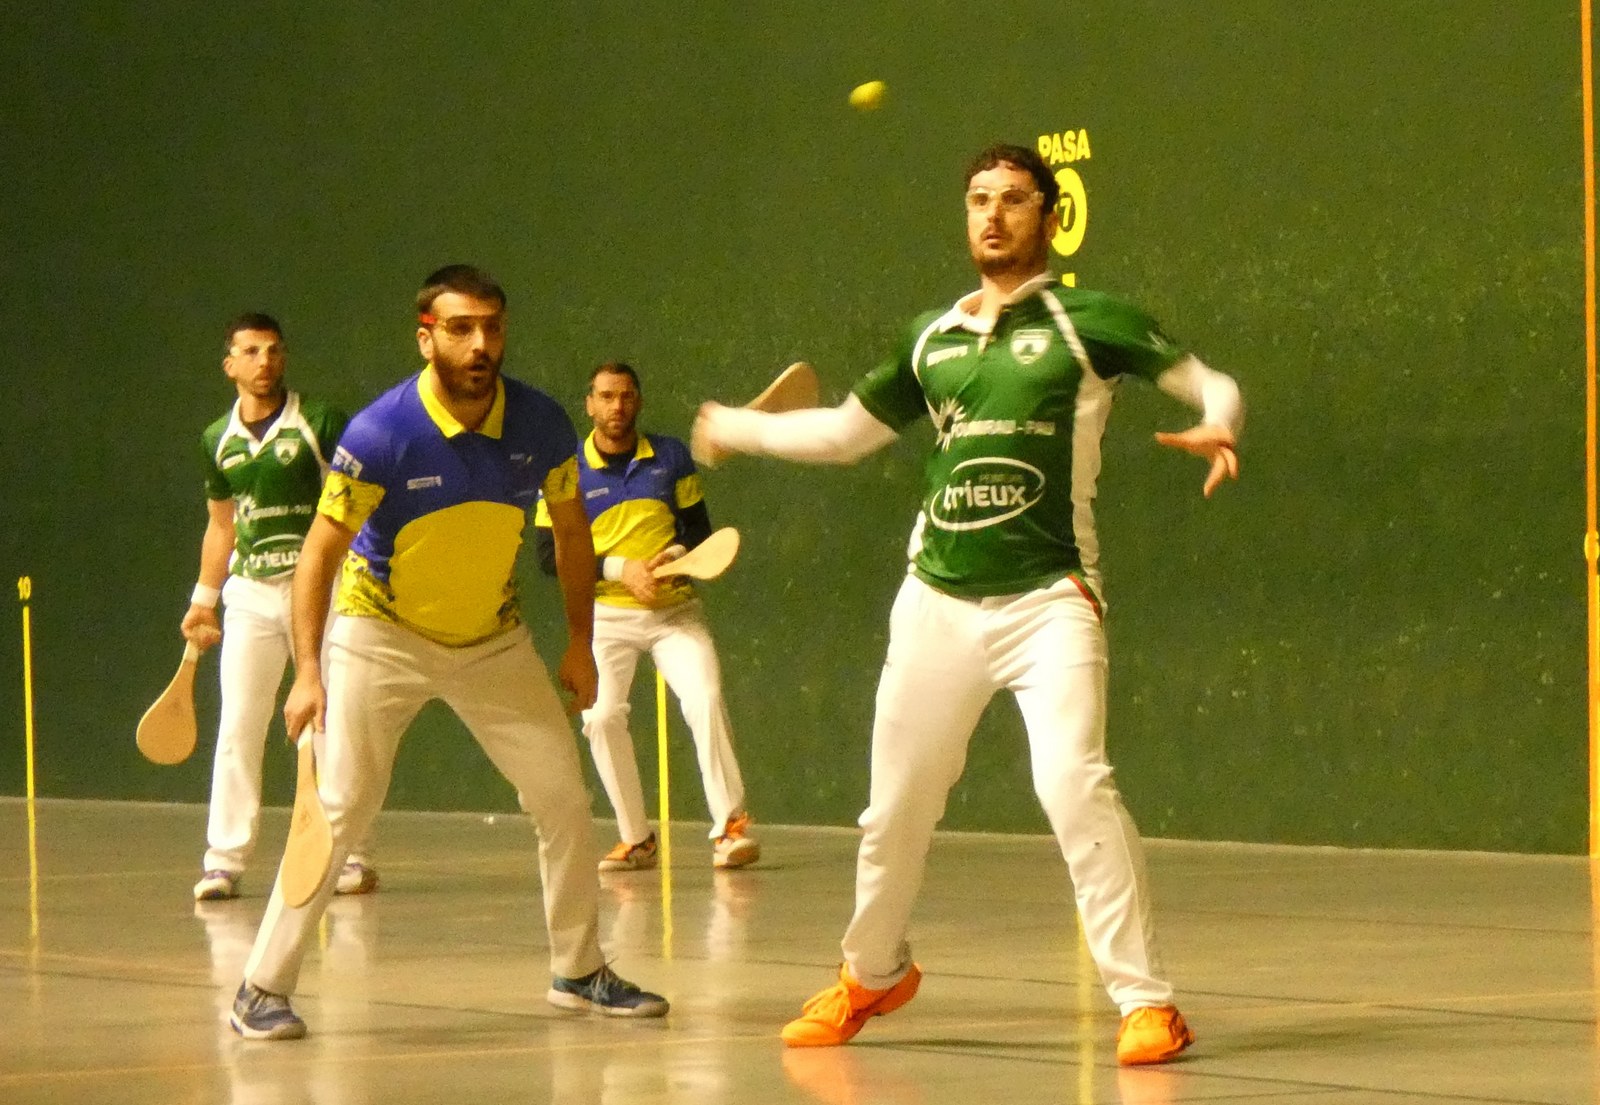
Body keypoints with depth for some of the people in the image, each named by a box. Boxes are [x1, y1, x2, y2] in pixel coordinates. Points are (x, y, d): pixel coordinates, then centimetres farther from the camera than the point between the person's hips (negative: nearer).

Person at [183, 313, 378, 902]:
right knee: (236, 729, 0)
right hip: (249, 593, 4)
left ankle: (352, 855, 6)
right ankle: (224, 860, 3)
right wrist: (203, 599, 16)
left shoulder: (321, 423, -4)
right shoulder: (218, 440, 10)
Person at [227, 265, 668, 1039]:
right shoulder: (380, 436, -25)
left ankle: (579, 972, 18)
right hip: (380, 638, -4)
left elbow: (571, 528, 4)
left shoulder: (540, 424, -14)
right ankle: (262, 989, -2)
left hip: (493, 641, 4)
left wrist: (579, 643, 6)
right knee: (337, 809, -12)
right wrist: (308, 672, -27)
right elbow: (321, 550, -19)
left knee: (562, 794, 1)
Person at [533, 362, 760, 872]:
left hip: (674, 609, 1)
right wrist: (620, 569, -14)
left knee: (705, 700, -19)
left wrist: (676, 555, -12)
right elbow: (548, 553, -5)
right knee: (601, 716, -13)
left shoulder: (671, 456, 5)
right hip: (605, 614, 0)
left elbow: (698, 529, 10)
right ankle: (635, 839, 1)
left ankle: (729, 826, -13)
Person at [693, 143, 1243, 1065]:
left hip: (1049, 600, -5)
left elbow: (1213, 384, -1)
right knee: (896, 804, 10)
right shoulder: (932, 340, 13)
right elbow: (844, 432, 26)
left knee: (1073, 782, -23)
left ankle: (1146, 1000, -16)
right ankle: (874, 972, 36)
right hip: (937, 601, 5)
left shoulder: (1089, 322, -1)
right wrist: (734, 428, 27)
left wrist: (1216, 428, -22)